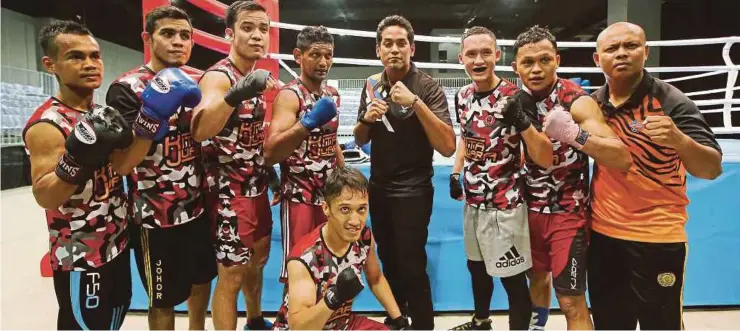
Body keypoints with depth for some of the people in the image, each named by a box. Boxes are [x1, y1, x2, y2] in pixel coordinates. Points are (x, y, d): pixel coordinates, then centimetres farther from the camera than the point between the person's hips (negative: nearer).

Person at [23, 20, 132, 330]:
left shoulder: (101, 114, 5)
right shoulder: (47, 124, -19)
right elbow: (44, 198, -24)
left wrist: (122, 138, 0)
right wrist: (76, 159, -39)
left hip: (116, 243, 8)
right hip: (79, 257, -8)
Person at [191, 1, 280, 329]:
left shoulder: (255, 76, 6)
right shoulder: (218, 76, -19)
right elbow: (199, 131, -40)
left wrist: (267, 167, 14)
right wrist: (236, 93, -54)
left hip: (257, 186, 9)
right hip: (231, 191, -9)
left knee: (258, 257, 23)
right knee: (232, 273, 0)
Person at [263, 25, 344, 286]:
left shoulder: (332, 94, 8)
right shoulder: (289, 95, -14)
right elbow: (270, 154, -26)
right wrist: (308, 122, -35)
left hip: (331, 194, 7)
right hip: (300, 197, -7)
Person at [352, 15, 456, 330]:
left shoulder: (428, 87, -13)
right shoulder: (372, 86, 3)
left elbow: (448, 147, -22)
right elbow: (360, 140, 11)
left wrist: (416, 103, -29)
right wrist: (366, 119, -11)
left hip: (412, 191, -5)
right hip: (378, 187, 6)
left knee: (412, 268, 0)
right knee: (389, 263, 18)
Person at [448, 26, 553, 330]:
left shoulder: (516, 98, -17)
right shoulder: (462, 97, 1)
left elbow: (545, 159, -20)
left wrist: (522, 121, -35)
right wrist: (455, 173, 7)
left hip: (505, 205, -7)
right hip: (473, 201, 7)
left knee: (513, 280, 4)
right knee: (476, 267, 24)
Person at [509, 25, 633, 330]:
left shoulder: (577, 102, -18)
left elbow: (623, 159, -29)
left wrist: (574, 134, -41)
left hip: (567, 212, -5)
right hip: (531, 207, 6)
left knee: (571, 302, -1)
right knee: (537, 274, 24)